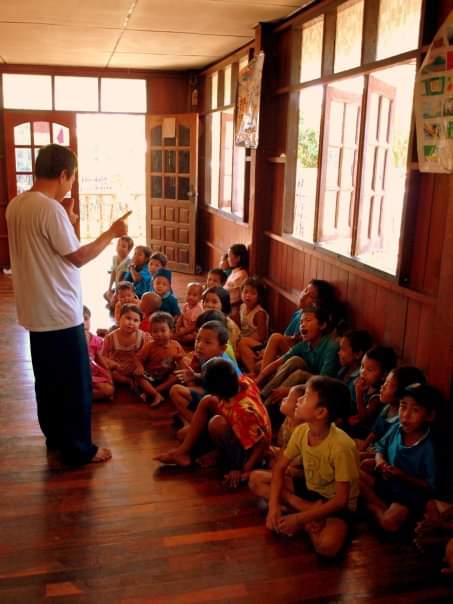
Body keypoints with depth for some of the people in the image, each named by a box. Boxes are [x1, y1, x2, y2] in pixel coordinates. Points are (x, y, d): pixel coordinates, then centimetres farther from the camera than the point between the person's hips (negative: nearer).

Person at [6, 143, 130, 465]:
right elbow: (78, 257, -16)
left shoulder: (16, 205, 6)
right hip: (60, 313, -9)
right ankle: (78, 449, 15)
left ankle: (55, 437, 34)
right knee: (75, 384, 4)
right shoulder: (51, 209, -21)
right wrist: (111, 233, -6)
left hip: (37, 311, 9)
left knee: (48, 379, 20)